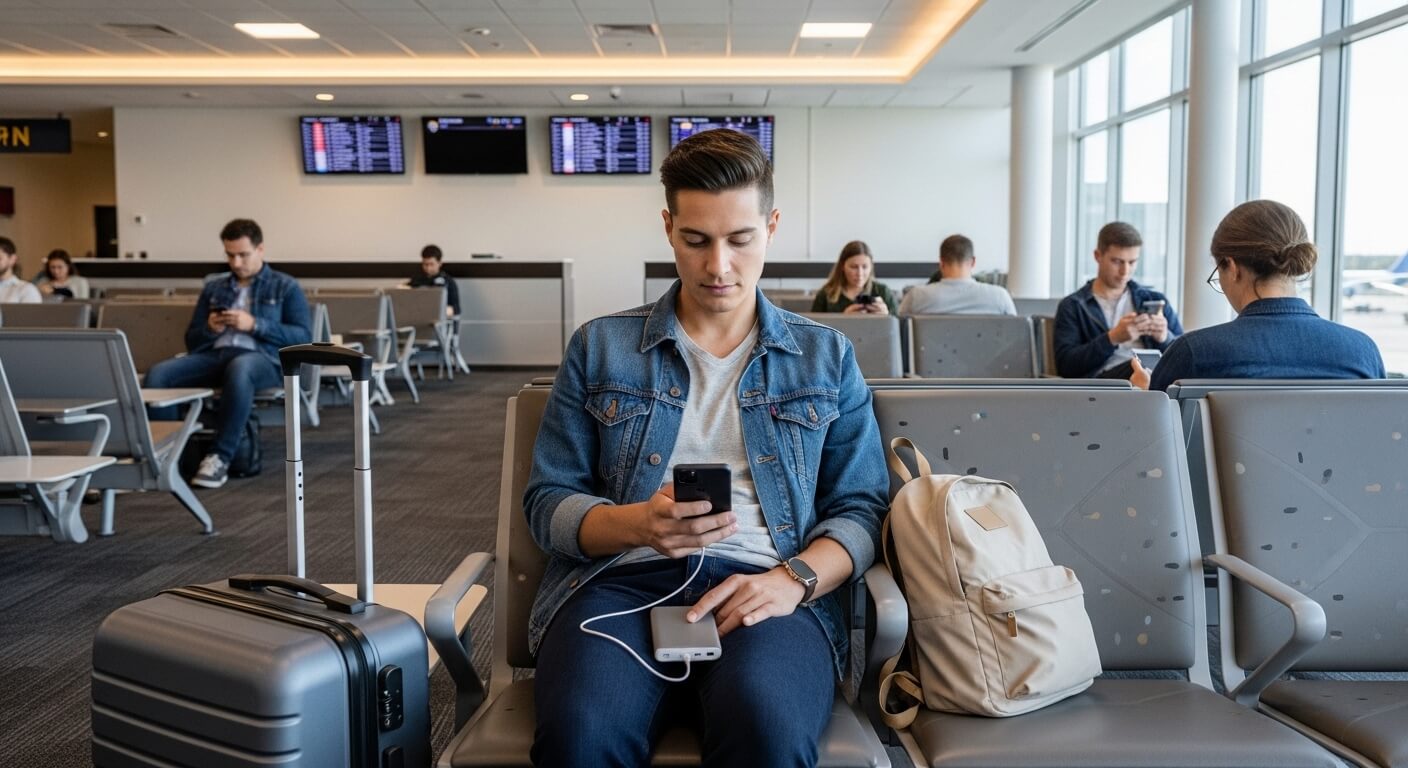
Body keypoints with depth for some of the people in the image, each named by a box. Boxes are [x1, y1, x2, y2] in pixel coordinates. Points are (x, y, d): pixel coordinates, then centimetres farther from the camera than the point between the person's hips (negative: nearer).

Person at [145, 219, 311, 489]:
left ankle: (220, 458, -36)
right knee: (157, 373, -25)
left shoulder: (285, 287, 13)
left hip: (262, 359, -4)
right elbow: (192, 340, 24)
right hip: (214, 355, 5)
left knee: (238, 369, -42)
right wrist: (209, 329, 0)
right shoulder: (213, 289, 25)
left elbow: (303, 337, 0)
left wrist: (254, 325, -11)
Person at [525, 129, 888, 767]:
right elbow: (548, 502, 11)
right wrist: (638, 523, -11)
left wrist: (794, 577, -10)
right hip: (621, 578, 0)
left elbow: (861, 507, 11)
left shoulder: (826, 357, 17)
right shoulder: (599, 347, 15)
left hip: (765, 587, 0)